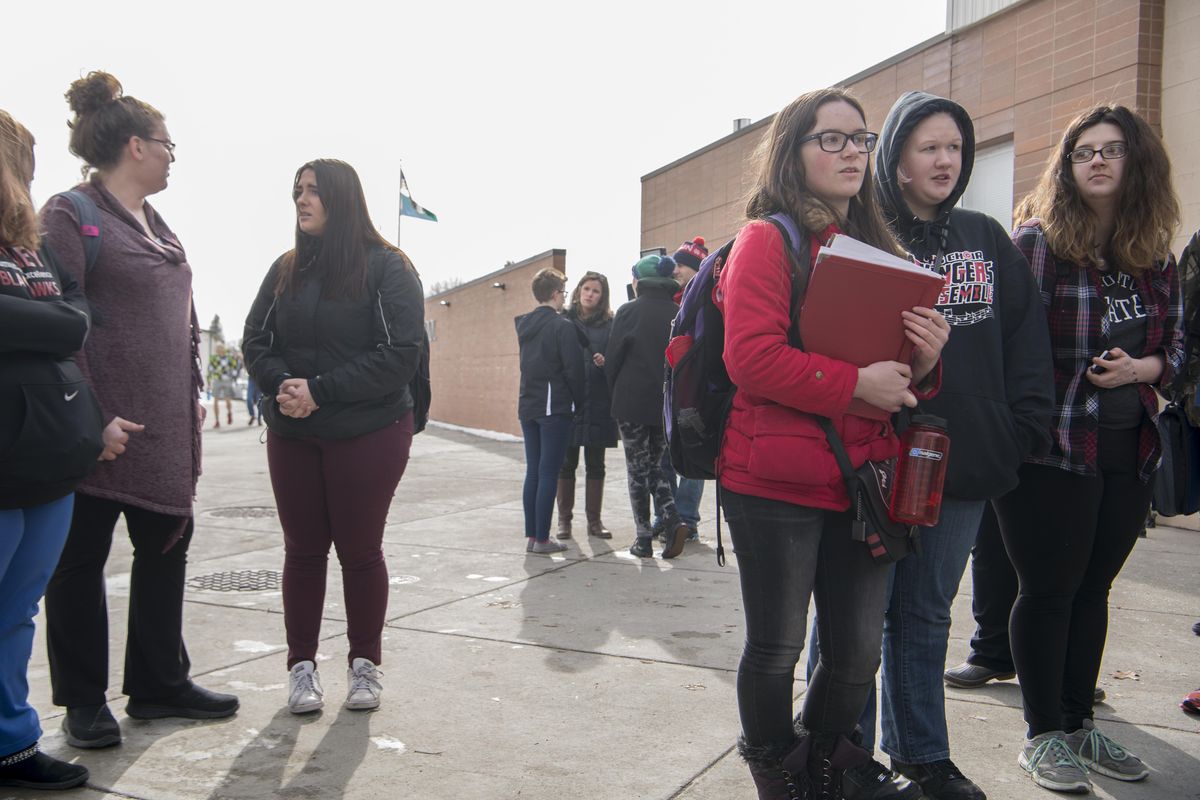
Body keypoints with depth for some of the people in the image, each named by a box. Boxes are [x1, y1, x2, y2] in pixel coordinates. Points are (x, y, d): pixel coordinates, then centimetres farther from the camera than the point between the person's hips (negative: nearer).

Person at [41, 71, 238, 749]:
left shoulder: (156, 225, 17)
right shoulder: (70, 214, -8)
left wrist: (195, 393, 13)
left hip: (169, 424, 8)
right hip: (105, 427, -8)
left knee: (167, 546, 12)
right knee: (82, 559, 4)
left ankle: (160, 684, 26)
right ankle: (85, 702, 17)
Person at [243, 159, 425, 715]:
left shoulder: (387, 268, -6)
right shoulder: (286, 269, 10)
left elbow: (401, 354, -14)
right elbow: (255, 341, 8)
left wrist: (321, 391, -19)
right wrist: (281, 385, -15)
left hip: (368, 436, -4)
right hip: (291, 435, 4)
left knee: (360, 550, 5)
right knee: (302, 549, 9)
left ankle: (364, 662, 21)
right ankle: (301, 664, 20)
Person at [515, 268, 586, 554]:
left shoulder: (525, 324, 11)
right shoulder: (562, 326, -11)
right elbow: (574, 370, -13)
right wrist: (580, 405, -2)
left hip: (528, 406, 7)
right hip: (555, 408, -7)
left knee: (533, 472, 11)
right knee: (549, 473, -2)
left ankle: (531, 535, 13)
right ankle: (542, 539, 0)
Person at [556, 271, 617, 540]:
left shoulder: (609, 324, 4)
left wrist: (606, 363, -17)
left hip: (598, 404, 0)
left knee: (595, 464, 6)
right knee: (566, 462, 4)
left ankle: (594, 520, 15)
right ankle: (564, 520, 14)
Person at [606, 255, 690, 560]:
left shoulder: (628, 312, -8)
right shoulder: (679, 313, 0)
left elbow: (613, 360, -4)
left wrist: (617, 394, 11)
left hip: (632, 403, -3)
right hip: (668, 405, 4)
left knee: (638, 470, 7)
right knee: (655, 466, 18)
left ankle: (643, 538, 8)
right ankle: (673, 520, -3)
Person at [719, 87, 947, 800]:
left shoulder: (878, 249, 16)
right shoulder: (768, 239, -5)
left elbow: (902, 377, 22)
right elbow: (752, 355, -18)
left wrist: (923, 364, -1)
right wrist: (855, 383, -19)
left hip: (860, 485, 6)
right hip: (777, 485, -6)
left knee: (860, 650, 13)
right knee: (778, 647, 7)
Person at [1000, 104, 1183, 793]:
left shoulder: (1157, 258, 9)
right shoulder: (1036, 241, -8)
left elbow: (1177, 346, 16)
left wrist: (1141, 367, -6)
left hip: (1131, 450, 6)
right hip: (1052, 450, -6)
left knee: (1094, 587, 15)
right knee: (1049, 588, 3)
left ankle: (1080, 722, 30)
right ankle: (1045, 735, 18)